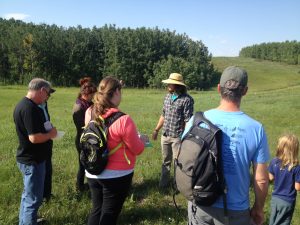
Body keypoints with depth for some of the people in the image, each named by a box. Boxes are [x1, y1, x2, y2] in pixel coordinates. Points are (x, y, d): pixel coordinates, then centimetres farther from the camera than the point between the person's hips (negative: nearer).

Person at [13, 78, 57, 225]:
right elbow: (34, 137, -31)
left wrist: (47, 131, 5)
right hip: (33, 160, -11)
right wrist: (51, 134, -14)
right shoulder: (30, 108, -25)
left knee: (28, 195, 26)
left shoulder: (23, 104, 8)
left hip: (28, 158, 11)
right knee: (34, 198, 3)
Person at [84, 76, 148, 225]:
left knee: (97, 210, 22)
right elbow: (137, 150, -13)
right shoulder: (123, 120, -24)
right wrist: (142, 139, 7)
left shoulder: (90, 113, -5)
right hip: (117, 175, -5)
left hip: (93, 173, 6)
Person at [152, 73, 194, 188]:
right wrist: (156, 130, 14)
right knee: (165, 161, 19)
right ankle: (163, 182, 34)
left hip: (177, 137, -6)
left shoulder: (187, 100, -15)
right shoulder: (167, 97, 6)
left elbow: (188, 121, -15)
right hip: (165, 135, 6)